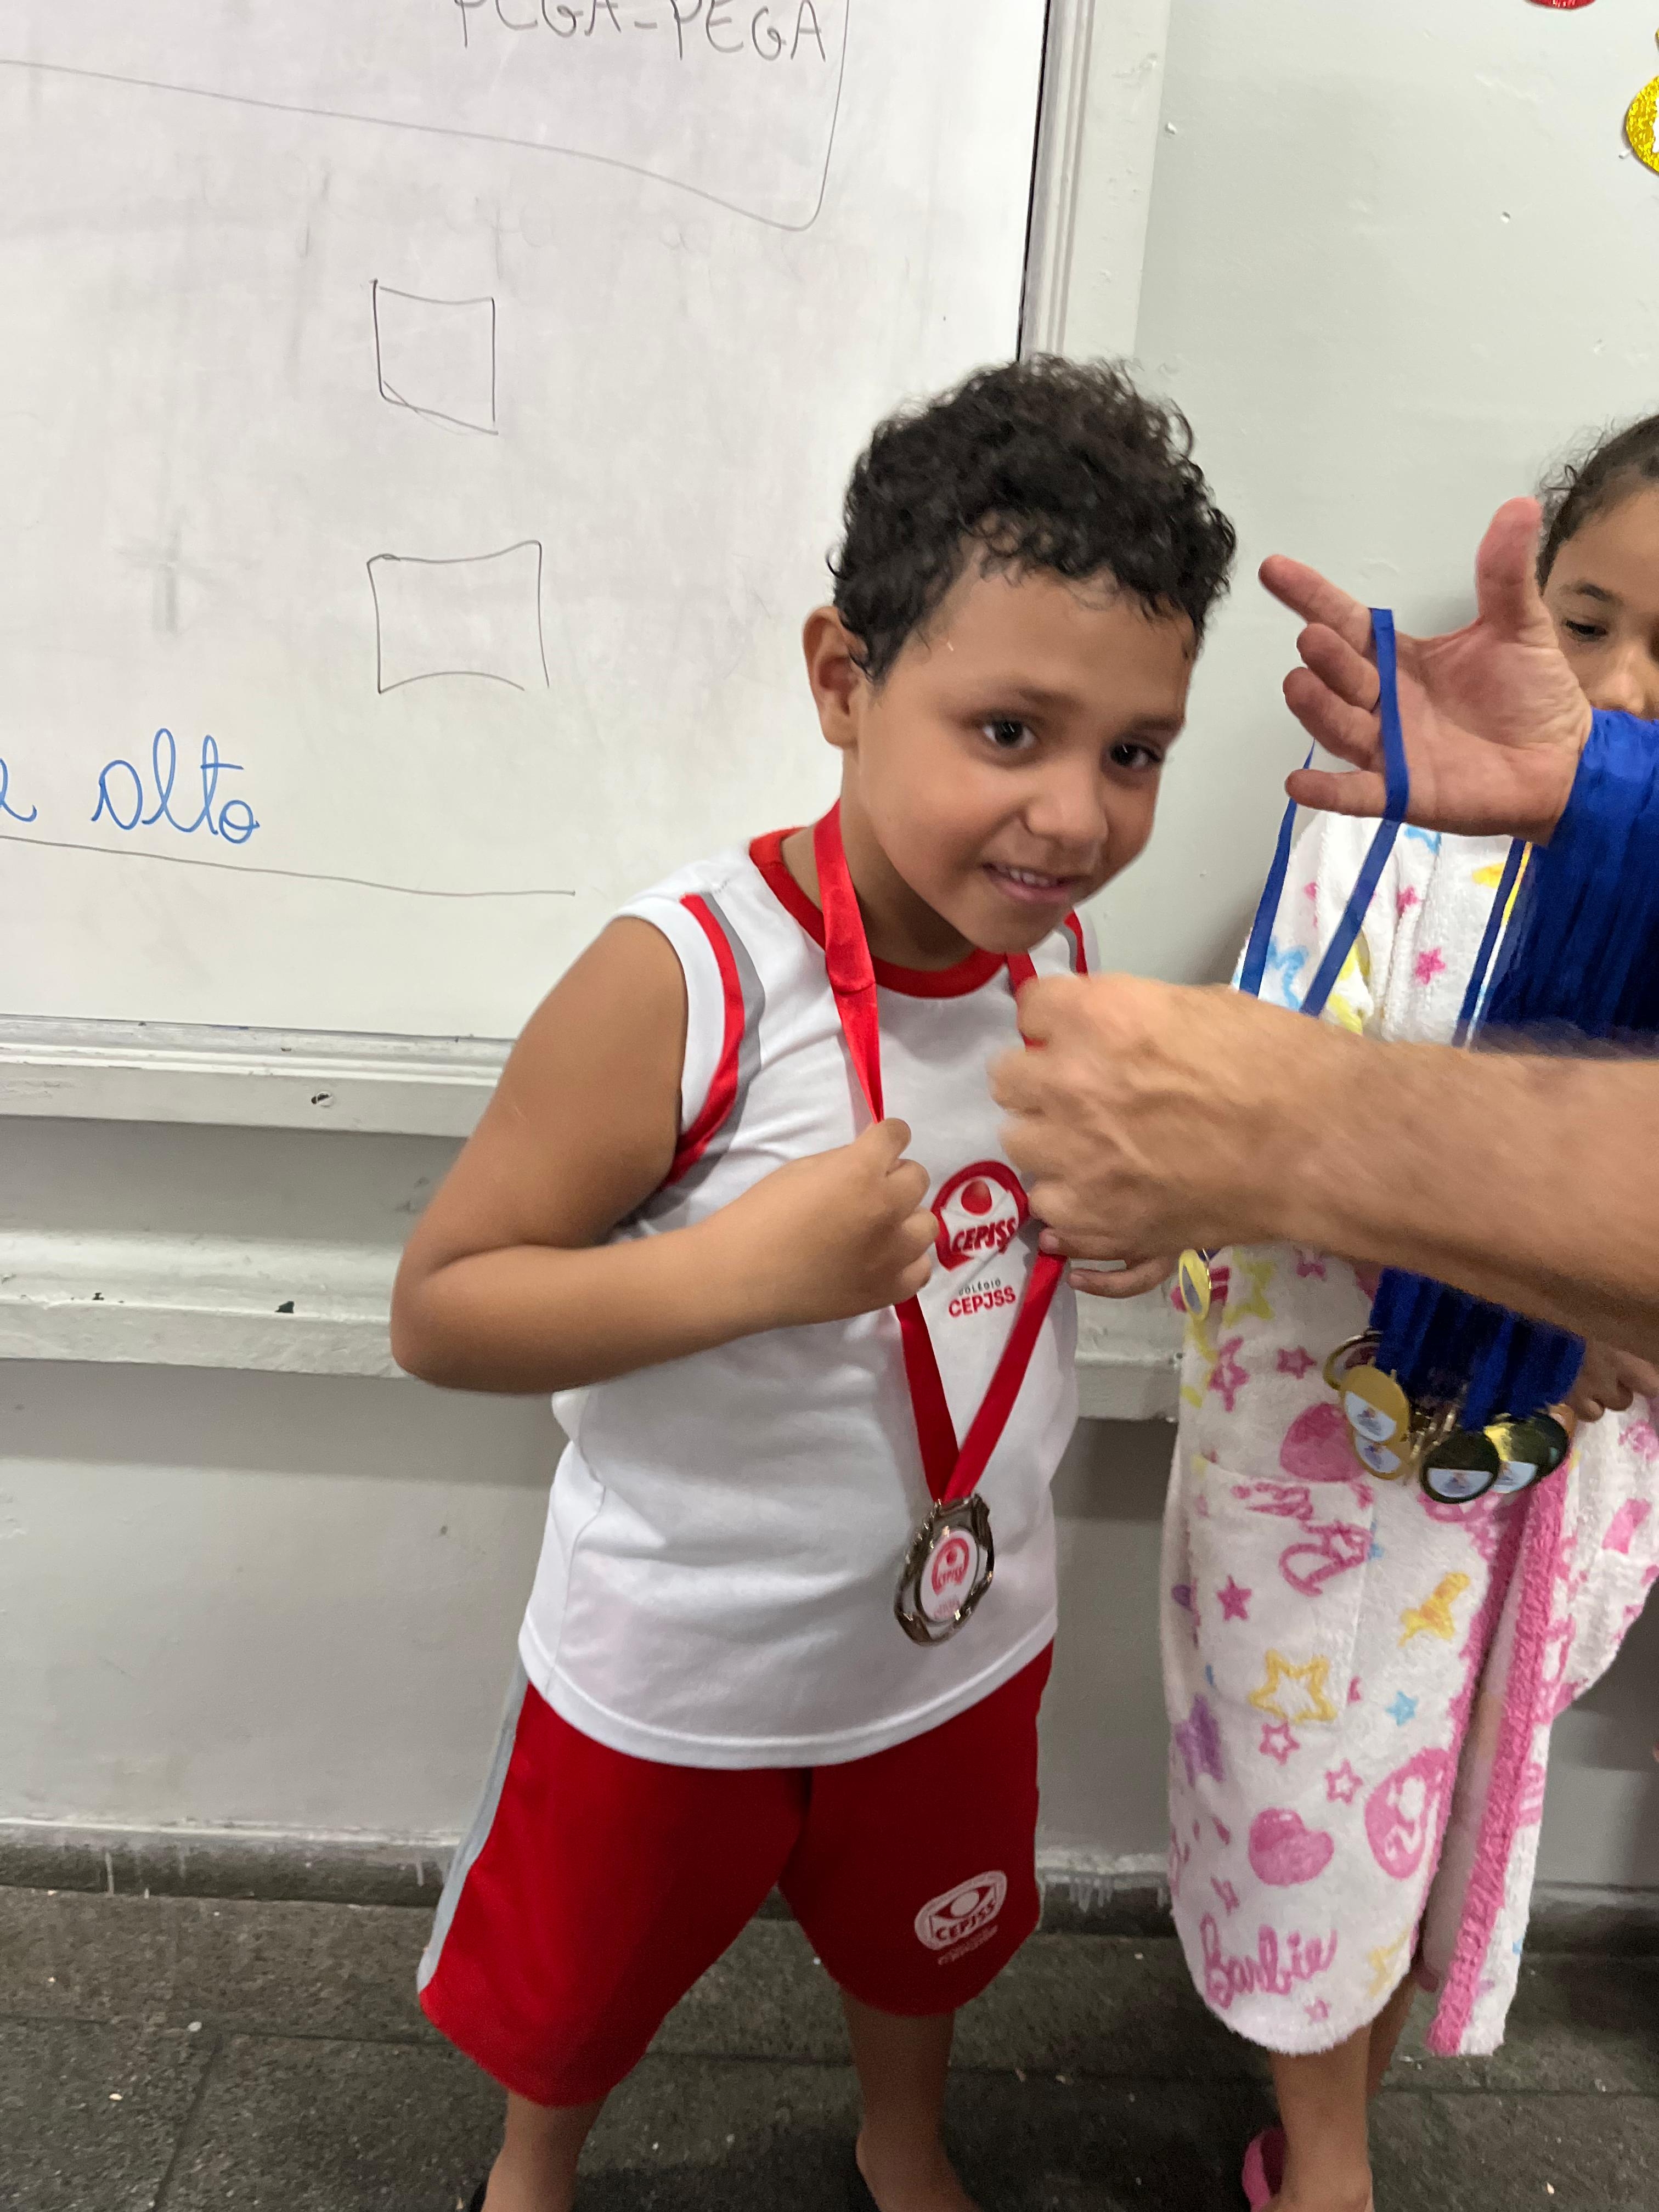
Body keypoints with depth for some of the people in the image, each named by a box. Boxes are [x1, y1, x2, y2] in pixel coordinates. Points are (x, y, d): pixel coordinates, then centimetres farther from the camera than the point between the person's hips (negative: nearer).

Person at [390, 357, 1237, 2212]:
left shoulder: (1059, 951, -9)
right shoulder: (684, 979, -30)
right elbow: (437, 1312, -24)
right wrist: (742, 1267, -38)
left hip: (959, 1637, 5)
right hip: (677, 1680, -4)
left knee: (923, 1934, 31)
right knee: (581, 1981, 25)